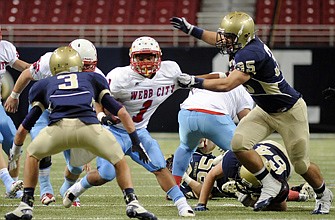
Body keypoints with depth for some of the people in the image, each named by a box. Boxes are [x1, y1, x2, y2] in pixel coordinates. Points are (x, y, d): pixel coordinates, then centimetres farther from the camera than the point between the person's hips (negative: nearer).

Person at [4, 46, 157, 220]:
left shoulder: (44, 85, 34)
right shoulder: (92, 78, 34)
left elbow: (23, 128, 38)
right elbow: (121, 111, 26)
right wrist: (135, 140, 31)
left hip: (58, 127, 0)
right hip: (89, 126, 0)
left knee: (32, 155, 30)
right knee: (120, 162, 23)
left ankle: (26, 205, 19)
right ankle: (132, 203, 4)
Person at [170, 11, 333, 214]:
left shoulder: (252, 54, -33)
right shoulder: (244, 44, -7)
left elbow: (226, 85, -37)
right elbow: (218, 40, 16)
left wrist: (194, 82, -32)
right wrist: (190, 29, 12)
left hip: (289, 112, -8)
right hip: (265, 111, 8)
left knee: (301, 164, 2)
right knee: (239, 144, -12)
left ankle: (323, 195, 31)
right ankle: (270, 186, 5)